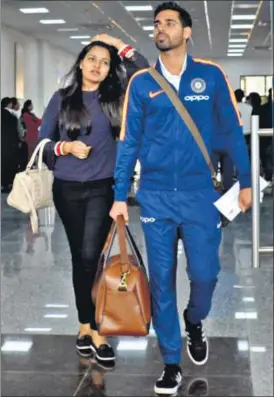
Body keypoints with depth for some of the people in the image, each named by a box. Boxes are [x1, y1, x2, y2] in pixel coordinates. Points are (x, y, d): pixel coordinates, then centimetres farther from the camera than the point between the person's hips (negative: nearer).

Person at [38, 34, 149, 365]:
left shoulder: (114, 97, 5)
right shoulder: (62, 98, 4)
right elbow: (42, 141, 5)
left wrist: (120, 46, -1)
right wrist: (66, 146, -14)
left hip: (102, 188, -1)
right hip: (67, 189, 1)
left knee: (90, 256, -9)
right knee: (80, 257, 7)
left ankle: (86, 327, 3)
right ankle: (91, 329, 16)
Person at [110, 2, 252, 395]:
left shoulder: (211, 76, 1)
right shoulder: (141, 82, 3)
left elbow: (232, 131, 6)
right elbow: (129, 142, 5)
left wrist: (245, 181, 5)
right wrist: (120, 197, 1)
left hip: (200, 193, -1)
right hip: (155, 196, 1)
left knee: (204, 273, -1)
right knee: (162, 280, 5)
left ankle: (194, 322, 34)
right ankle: (171, 363, 19)